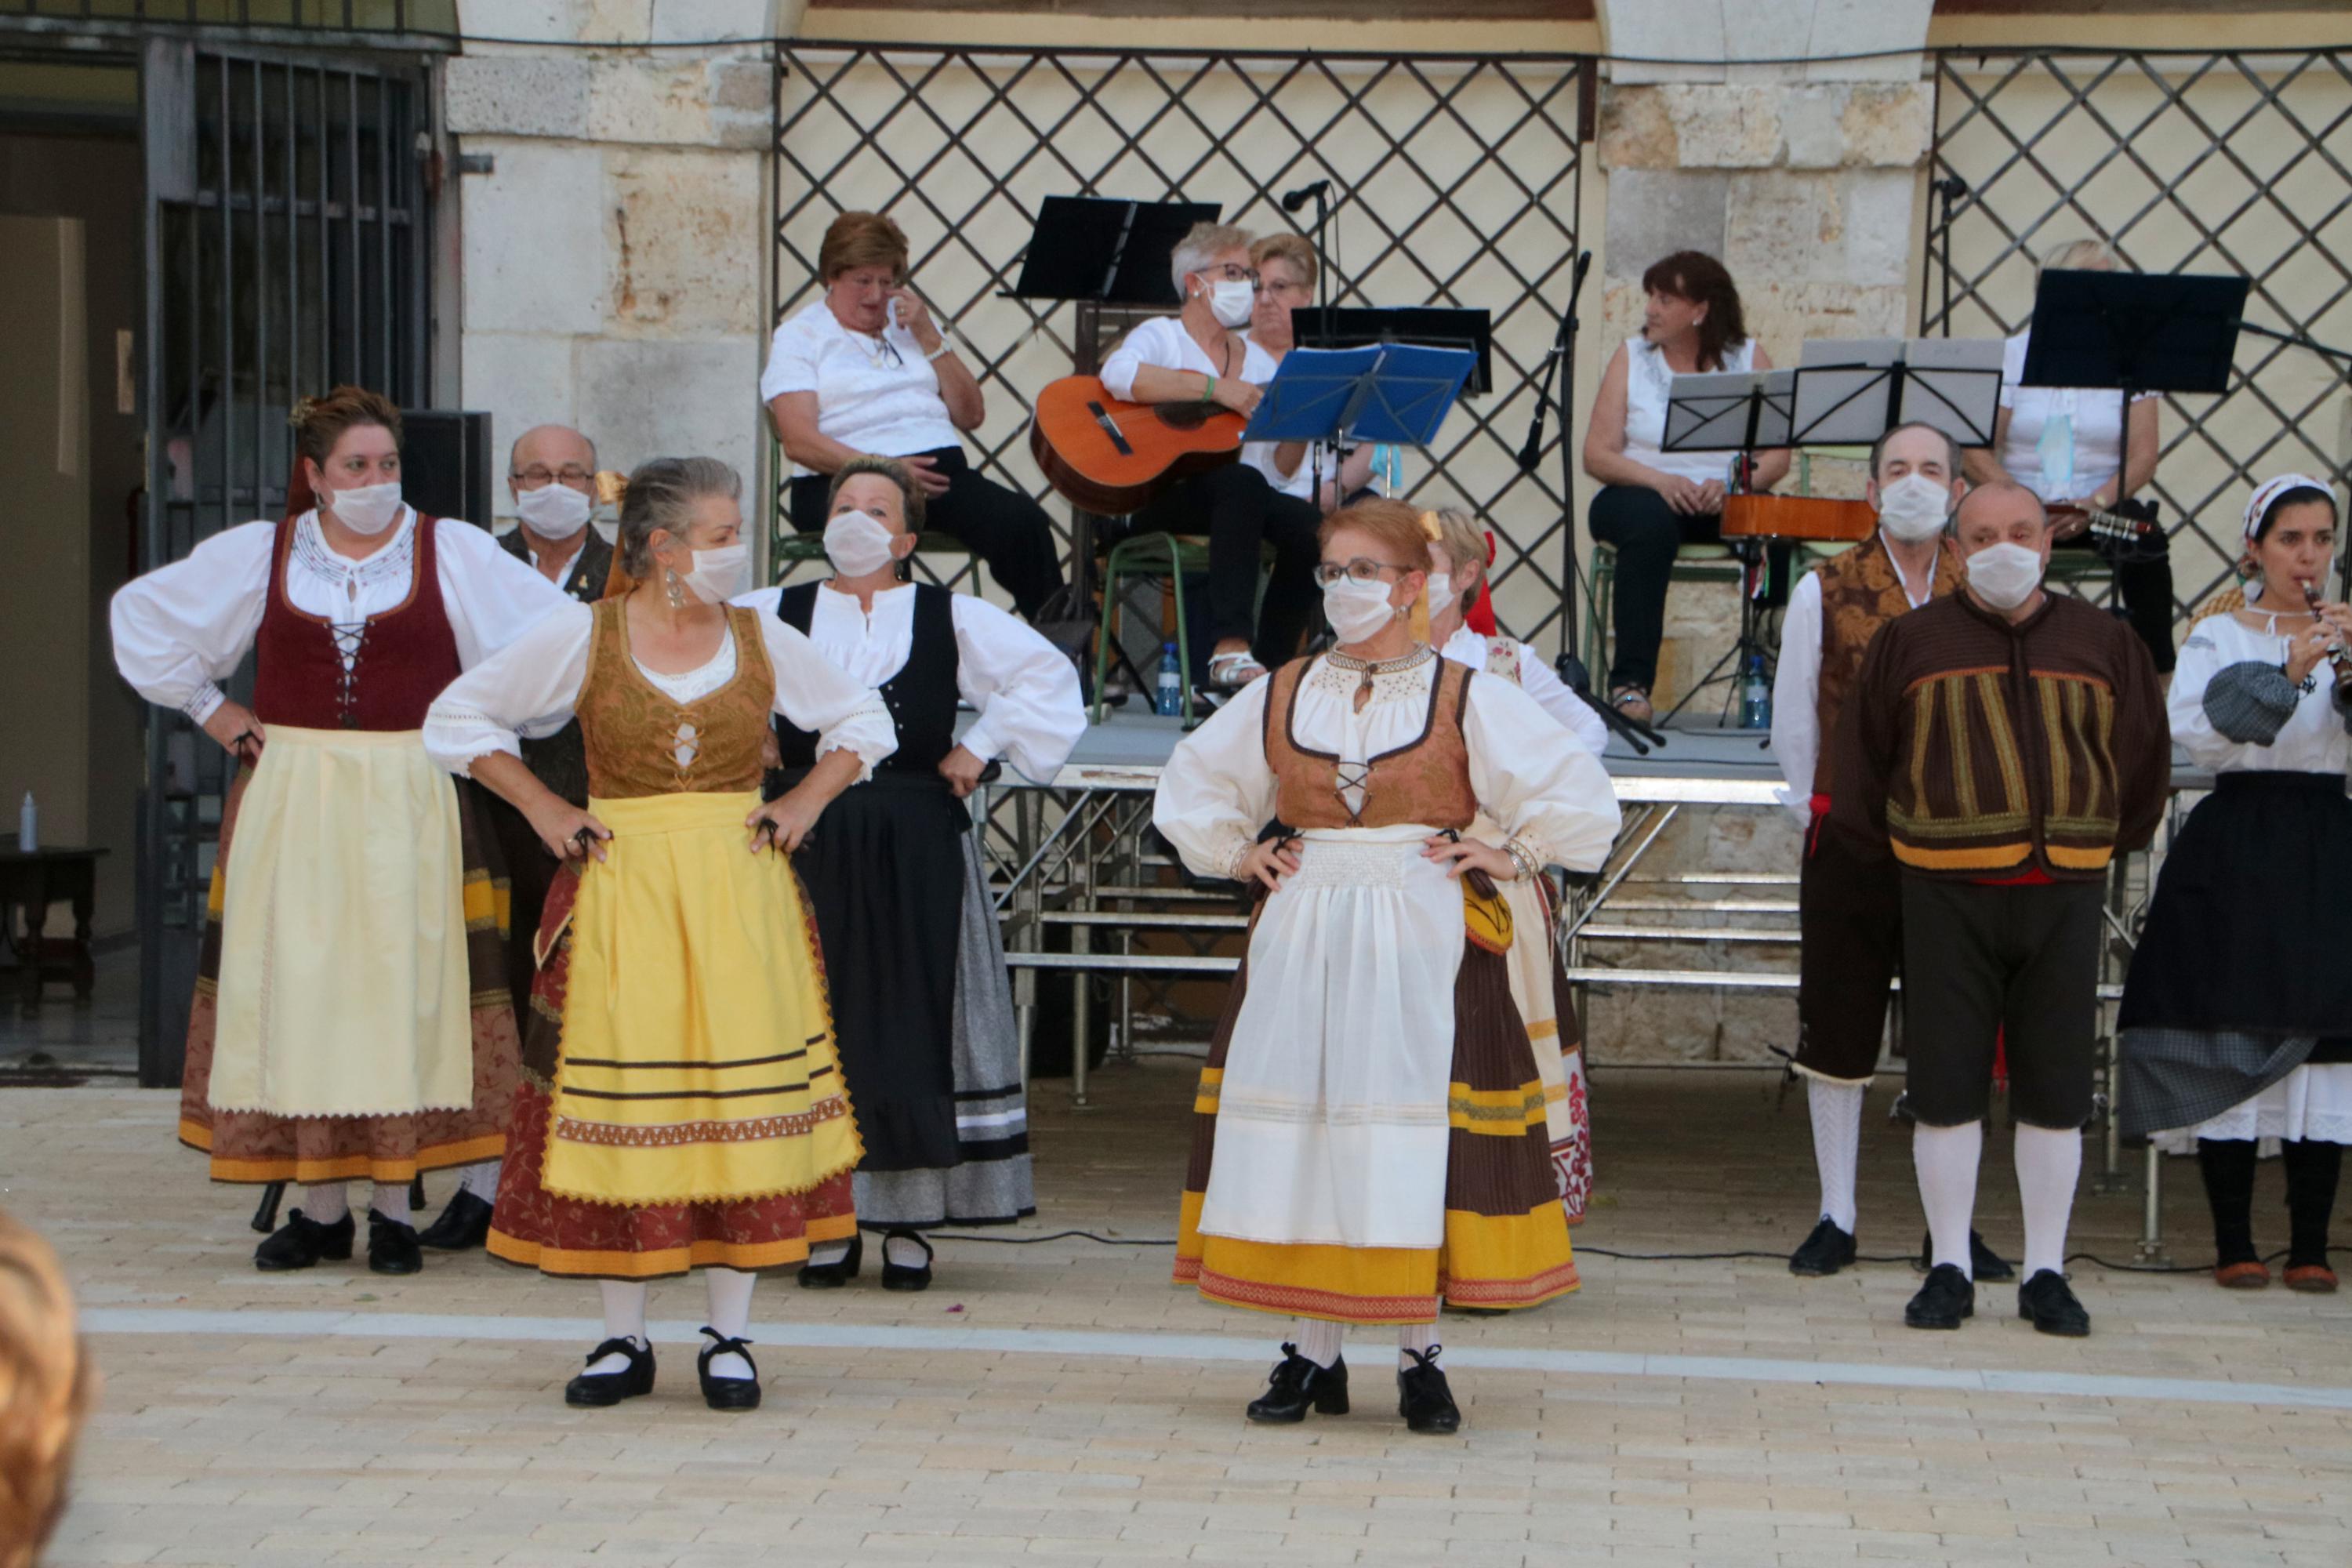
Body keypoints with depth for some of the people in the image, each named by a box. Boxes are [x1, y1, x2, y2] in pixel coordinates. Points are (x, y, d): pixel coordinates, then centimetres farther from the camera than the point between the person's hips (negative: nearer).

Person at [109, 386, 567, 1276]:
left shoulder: (454, 552, 3)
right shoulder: (258, 554, 7)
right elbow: (142, 614, 17)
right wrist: (207, 707, 12)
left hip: (409, 804, -1)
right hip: (289, 801, 1)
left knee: (401, 986, -2)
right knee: (298, 988, 0)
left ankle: (394, 1208, 5)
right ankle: (319, 1209, 8)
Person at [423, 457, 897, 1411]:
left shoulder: (762, 641, 5)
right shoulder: (582, 637, -1)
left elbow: (864, 722, 19)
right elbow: (456, 719, 6)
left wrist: (808, 801, 5)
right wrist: (542, 808, 0)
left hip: (738, 897, 2)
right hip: (621, 894, -2)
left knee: (739, 1102, 0)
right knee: (616, 1112, 0)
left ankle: (730, 1339, 8)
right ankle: (623, 1341, 10)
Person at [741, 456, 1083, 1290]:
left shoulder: (951, 619, 5)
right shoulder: (770, 615, 8)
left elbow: (1048, 676, 7)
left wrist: (981, 750, 1)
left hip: (917, 857, -1)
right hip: (808, 848, 1)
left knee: (912, 1025, -2)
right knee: (816, 1027, 1)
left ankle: (908, 1221, 5)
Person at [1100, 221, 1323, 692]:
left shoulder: (1255, 358, 19)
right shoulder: (1160, 336, 3)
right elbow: (1118, 376, -23)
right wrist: (1216, 388, -21)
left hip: (1232, 495, 6)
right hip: (1156, 495, -6)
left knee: (1309, 523, -23)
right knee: (1243, 482, -35)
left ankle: (1271, 663, -15)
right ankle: (1230, 650, -43)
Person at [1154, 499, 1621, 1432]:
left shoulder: (1467, 699, 0)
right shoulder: (1281, 697, 9)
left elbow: (1577, 794, 2)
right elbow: (1192, 785, 23)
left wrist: (1510, 857, -3)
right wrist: (1237, 855, 11)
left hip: (1423, 944, -3)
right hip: (1300, 941, 3)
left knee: (1411, 1134, -5)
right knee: (1299, 1132, 1)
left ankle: (1418, 1357, 4)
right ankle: (1313, 1354, 8)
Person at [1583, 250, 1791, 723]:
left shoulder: (1750, 359, 6)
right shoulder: (1632, 357, 5)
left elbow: (1777, 457, -2)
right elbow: (1597, 454, -3)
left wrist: (1733, 484, -23)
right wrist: (1662, 480, -21)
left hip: (1726, 502, 1)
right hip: (1641, 492, -1)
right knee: (1651, 522, -37)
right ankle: (1630, 683, -38)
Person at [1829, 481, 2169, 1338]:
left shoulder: (2102, 643, 9)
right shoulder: (1911, 641, 4)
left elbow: (2143, 757, 18)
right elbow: (1861, 757, 12)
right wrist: (1889, 849, 14)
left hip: (2065, 892, 1)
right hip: (1946, 896, -1)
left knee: (2054, 1091, 3)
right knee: (1946, 1088, -1)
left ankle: (2046, 1274, 11)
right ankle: (1949, 1271, 8)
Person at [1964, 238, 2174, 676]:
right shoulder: (2011, 356, 5)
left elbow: (2143, 456, -2)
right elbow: (1978, 455, -3)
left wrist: (2095, 503, -19)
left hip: (2100, 512, 1)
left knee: (2147, 545, -21)